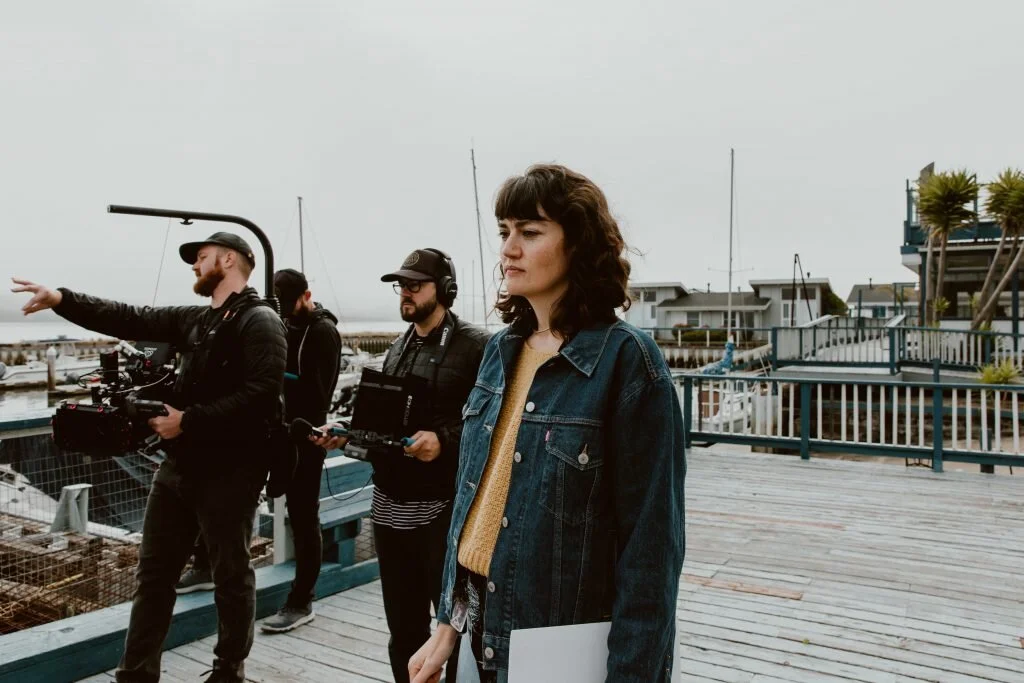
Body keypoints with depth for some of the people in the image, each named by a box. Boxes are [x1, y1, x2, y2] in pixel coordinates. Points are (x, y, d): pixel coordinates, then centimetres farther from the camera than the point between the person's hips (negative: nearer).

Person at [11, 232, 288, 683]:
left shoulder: (260, 322, -12)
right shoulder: (193, 320, 14)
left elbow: (260, 395, -23)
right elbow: (130, 320, 15)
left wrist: (188, 420, -20)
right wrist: (62, 300, 4)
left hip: (230, 472, -8)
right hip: (179, 464, 8)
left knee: (231, 576, 7)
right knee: (153, 573, 15)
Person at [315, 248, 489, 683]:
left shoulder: (474, 346, -8)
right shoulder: (398, 349, 15)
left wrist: (443, 440, -27)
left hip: (445, 508, -7)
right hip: (390, 506, 7)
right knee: (403, 627, 19)